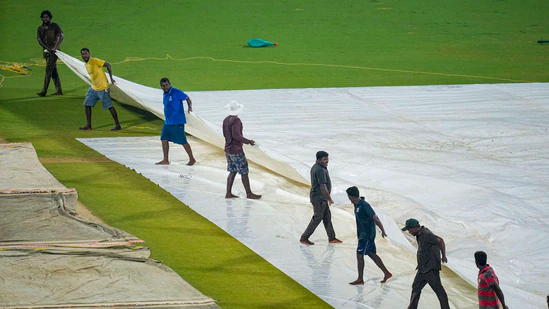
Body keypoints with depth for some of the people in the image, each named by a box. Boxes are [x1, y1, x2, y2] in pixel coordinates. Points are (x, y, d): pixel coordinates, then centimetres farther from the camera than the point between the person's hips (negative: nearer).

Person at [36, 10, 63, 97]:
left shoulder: (55, 26, -1)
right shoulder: (40, 28, 13)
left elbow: (61, 37, -11)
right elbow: (39, 40, 1)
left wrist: (55, 47, -23)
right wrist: (48, 48, -15)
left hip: (54, 51, -6)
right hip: (46, 52, 6)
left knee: (48, 70, -13)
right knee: (54, 71, 8)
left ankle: (44, 91, -16)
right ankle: (59, 90, 11)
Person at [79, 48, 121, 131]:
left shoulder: (95, 61, -16)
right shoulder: (86, 64, 9)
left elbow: (108, 65, -16)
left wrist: (111, 78, -18)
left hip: (103, 88, -9)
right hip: (93, 88, 9)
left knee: (109, 106, -4)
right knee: (87, 104, 5)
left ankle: (117, 125, 3)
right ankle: (88, 125, 12)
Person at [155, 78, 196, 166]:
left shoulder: (176, 92, -12)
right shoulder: (165, 94, 13)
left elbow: (187, 98, -9)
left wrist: (190, 107, -27)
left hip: (177, 122, -8)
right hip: (167, 122, 8)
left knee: (182, 141, -4)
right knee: (164, 139, 3)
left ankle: (192, 159, 7)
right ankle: (165, 160, 8)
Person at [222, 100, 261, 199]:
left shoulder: (225, 120, 7)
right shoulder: (236, 120, -19)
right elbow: (236, 135, -27)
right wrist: (248, 141, -18)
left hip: (228, 150, 9)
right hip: (236, 150, -9)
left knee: (233, 171, 13)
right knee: (244, 172, -1)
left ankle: (228, 193, 12)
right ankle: (249, 193, 4)